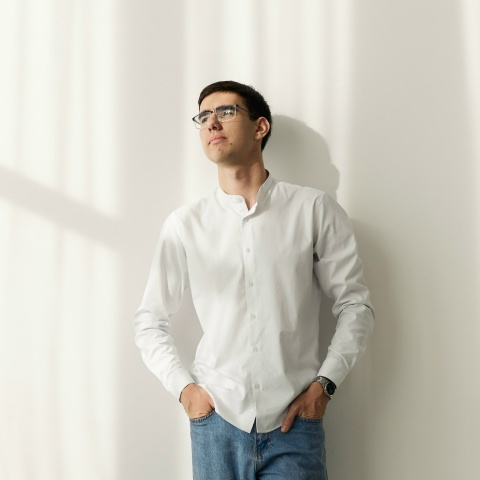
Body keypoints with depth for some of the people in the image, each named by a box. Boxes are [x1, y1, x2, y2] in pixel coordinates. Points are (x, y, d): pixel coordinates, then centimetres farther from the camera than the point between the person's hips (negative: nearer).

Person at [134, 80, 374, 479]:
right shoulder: (184, 224, 2)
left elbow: (355, 304, 3)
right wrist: (183, 387, -1)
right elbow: (150, 322, 9)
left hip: (294, 423, -1)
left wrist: (324, 384, -4)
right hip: (217, 421, 1)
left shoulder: (314, 210, -1)